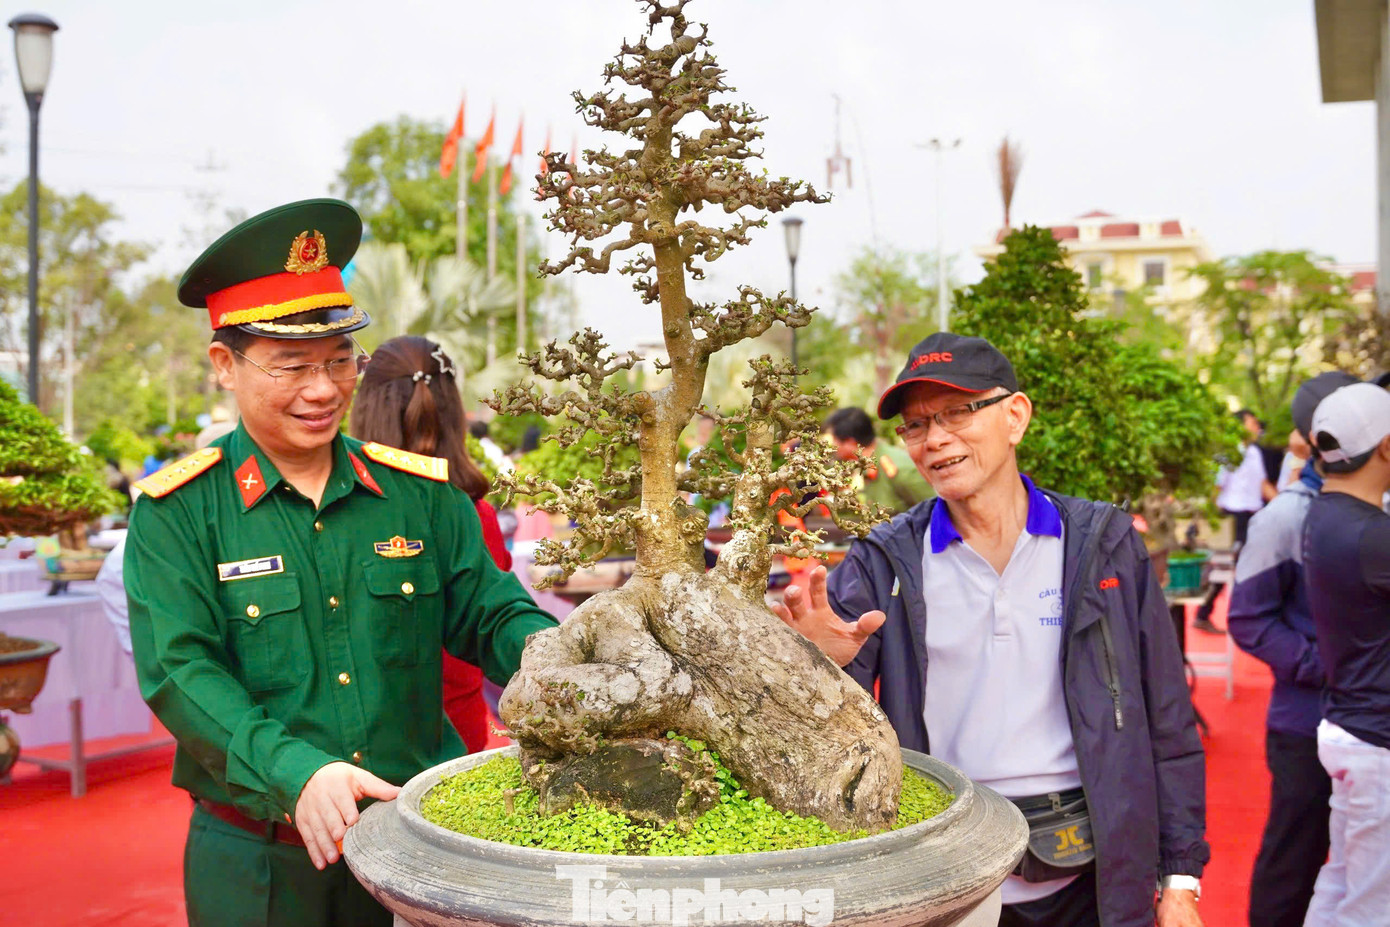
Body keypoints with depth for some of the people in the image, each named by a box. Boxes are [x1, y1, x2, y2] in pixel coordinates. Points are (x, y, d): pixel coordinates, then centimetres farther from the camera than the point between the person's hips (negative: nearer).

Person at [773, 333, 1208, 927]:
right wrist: (824, 666, -31)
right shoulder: (885, 561, -2)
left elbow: (1166, 723, 2)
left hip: (1088, 879, 0)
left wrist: (1179, 879, 0)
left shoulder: (1101, 544, -1)